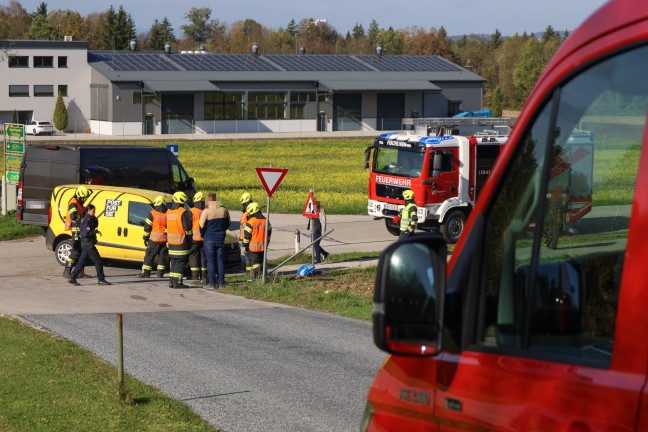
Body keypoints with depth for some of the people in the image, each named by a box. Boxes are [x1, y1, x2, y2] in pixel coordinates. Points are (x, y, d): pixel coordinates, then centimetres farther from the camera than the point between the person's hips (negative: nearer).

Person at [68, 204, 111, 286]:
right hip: (88, 243, -10)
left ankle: (72, 278, 11)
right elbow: (86, 233, -23)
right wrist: (96, 231, -13)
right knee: (98, 261, -3)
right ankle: (101, 279, 1)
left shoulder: (85, 218, 15)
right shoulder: (87, 219, -16)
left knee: (82, 261, 11)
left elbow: (95, 225, 19)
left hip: (85, 244, 10)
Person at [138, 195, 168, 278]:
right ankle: (160, 273, 7)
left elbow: (147, 227, -6)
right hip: (164, 240, 4)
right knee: (162, 256, 8)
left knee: (149, 256, 1)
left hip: (154, 240, -4)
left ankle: (146, 272, -1)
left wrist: (145, 238, 3)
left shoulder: (152, 214, -7)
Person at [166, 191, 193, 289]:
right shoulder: (184, 212, -14)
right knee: (180, 262, -3)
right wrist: (190, 237, -2)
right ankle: (177, 282, -4)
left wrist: (167, 241, 22)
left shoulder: (169, 212, 10)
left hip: (171, 242, 7)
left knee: (173, 261, 14)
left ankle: (171, 281, 15)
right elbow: (187, 228, -14)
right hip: (182, 242, -7)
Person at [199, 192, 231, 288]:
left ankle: (211, 282, 2)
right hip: (221, 238, 4)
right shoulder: (224, 210, 0)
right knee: (220, 260, 10)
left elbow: (201, 226, -13)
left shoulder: (206, 211, -14)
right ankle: (221, 282, 10)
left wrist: (203, 235, 5)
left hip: (209, 239, -4)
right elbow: (228, 224, 13)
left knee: (210, 261, 2)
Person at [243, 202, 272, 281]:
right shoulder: (265, 220, 5)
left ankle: (256, 277, -4)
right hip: (263, 245, 5)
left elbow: (247, 235, -11)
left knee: (255, 261, -1)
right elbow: (269, 232, 15)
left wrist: (245, 245, -1)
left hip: (254, 246, -5)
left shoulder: (250, 222, -15)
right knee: (262, 260, 16)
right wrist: (267, 242, 26)